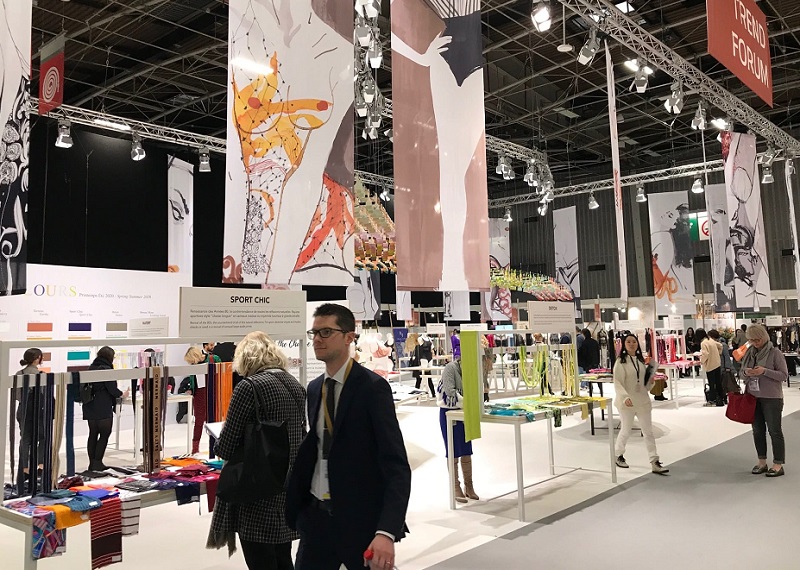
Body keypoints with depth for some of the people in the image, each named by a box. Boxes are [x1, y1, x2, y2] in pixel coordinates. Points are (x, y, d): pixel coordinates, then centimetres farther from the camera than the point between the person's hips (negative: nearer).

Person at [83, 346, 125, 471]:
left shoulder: (91, 368, 9)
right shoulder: (107, 369, -13)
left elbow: (86, 387, 14)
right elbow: (112, 389, -13)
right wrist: (122, 394, 4)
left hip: (90, 408, 7)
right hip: (103, 408, -7)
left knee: (93, 434, 11)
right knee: (104, 435, 1)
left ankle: (92, 463, 15)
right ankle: (97, 462, -1)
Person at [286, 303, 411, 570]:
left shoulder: (372, 387, -14)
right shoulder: (314, 389, 7)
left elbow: (397, 465, -20)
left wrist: (387, 531, -30)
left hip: (361, 520, -5)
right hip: (316, 516, 5)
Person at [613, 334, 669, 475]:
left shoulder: (641, 361, 9)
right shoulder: (620, 362, -11)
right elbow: (617, 383, -18)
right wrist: (625, 397, -32)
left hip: (643, 401, 6)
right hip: (627, 402, -6)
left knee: (648, 432, 4)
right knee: (626, 430, 8)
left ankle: (655, 462, 7)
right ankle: (618, 455, 31)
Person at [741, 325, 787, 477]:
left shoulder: (775, 352, -9)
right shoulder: (749, 352, 6)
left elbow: (784, 375, -10)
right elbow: (742, 371, 13)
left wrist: (765, 371, -23)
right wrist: (746, 372, -10)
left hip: (771, 398, -5)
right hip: (753, 397, 5)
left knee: (774, 430, 2)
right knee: (757, 430, 11)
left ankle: (778, 465, 10)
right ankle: (762, 462, 23)